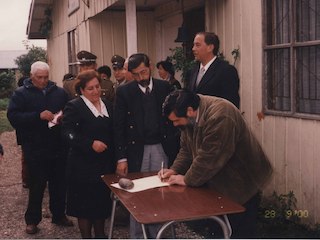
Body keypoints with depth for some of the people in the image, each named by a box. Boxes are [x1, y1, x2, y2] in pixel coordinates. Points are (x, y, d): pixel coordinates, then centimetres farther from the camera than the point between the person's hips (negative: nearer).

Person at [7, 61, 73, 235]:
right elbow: (13, 116, -13)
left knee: (59, 183, 12)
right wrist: (38, 116, -23)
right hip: (35, 149, -3)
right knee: (37, 185, 5)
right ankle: (32, 220, 20)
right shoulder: (21, 93, -2)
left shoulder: (59, 92, 7)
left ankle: (59, 215, 29)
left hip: (58, 147, 3)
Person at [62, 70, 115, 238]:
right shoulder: (74, 106, -8)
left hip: (105, 163, 6)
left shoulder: (107, 105, 11)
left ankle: (100, 233, 31)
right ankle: (86, 235, 21)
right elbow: (68, 133, -18)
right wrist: (91, 144, -26)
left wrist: (115, 158, 10)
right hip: (83, 165, -5)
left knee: (102, 201, 15)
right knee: (85, 204, 6)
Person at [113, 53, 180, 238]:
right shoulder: (124, 92, -3)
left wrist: (175, 148, -2)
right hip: (136, 149, -1)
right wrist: (121, 157, -8)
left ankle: (158, 235, 21)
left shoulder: (165, 87, 2)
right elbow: (119, 127, -3)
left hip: (161, 148, 2)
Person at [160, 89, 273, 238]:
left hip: (241, 182, -8)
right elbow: (186, 148, 9)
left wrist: (187, 179, -18)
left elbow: (209, 158, -29)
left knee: (240, 231, -1)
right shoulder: (190, 116, -1)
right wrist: (175, 170, -5)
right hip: (220, 181, 8)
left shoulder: (219, 116, -30)